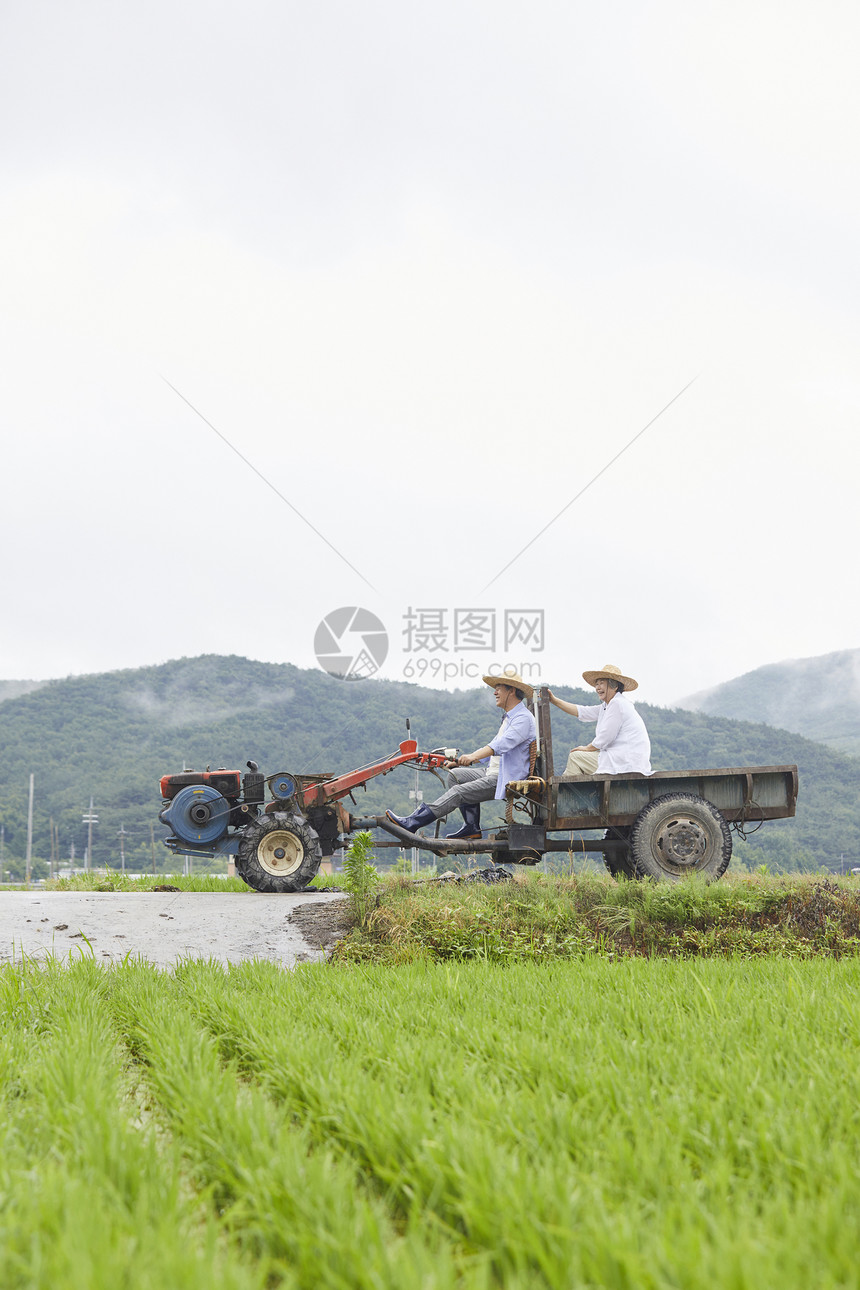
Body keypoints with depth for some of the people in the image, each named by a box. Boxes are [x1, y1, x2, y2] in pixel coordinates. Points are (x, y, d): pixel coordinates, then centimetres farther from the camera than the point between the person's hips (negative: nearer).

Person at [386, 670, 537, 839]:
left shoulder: (523, 718, -13)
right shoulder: (508, 718, 22)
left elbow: (502, 744, -29)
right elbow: (492, 747, 27)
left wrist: (473, 756, -42)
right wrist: (459, 761, 20)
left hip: (506, 780, -10)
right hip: (491, 772, 10)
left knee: (458, 792, -19)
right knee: (455, 774, 1)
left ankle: (412, 823, -22)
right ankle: (471, 826, -2)